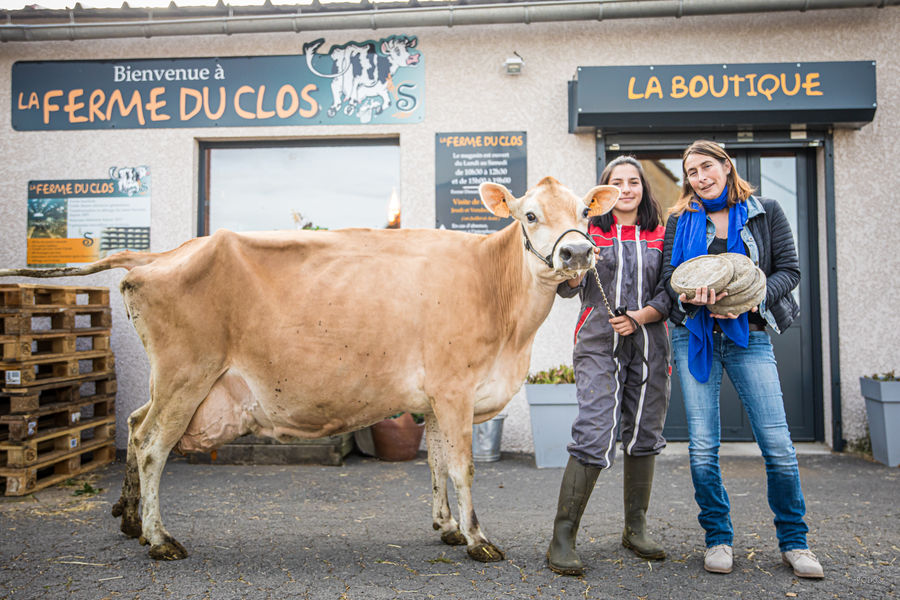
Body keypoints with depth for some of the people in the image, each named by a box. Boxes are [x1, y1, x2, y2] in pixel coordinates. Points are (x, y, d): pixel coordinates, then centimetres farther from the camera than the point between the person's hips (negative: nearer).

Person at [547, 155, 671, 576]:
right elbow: (568, 289, -1)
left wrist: (640, 317, -10)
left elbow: (670, 292, 7)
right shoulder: (590, 232, 7)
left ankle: (636, 529, 24)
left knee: (644, 435, 8)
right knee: (593, 437, -13)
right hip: (598, 346, -3)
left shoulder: (660, 237, 13)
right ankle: (562, 539, -5)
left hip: (649, 347, 3)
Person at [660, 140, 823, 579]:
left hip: (749, 336, -1)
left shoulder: (765, 213, 8)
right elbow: (669, 275, 4)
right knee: (702, 446, 0)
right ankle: (718, 539, 17)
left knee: (777, 444, -4)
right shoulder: (680, 221, 10)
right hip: (695, 336, 1)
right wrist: (691, 295, -19)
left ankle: (793, 542, 15)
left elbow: (789, 269, 3)